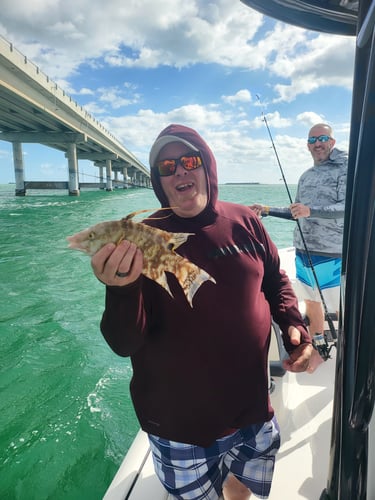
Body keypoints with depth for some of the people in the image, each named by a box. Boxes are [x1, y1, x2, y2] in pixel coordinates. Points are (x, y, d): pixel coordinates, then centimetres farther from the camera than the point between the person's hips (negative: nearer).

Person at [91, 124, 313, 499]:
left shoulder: (244, 221, -5)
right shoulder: (143, 240, -16)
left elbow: (275, 281, 9)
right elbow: (124, 345, -19)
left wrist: (294, 327, -7)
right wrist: (122, 288, -37)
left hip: (254, 406, 4)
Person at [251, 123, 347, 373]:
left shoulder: (346, 168, -5)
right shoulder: (306, 176, 15)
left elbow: (347, 207, -18)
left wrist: (311, 210, -30)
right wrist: (267, 210, 12)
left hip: (332, 254, -6)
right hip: (303, 252, 6)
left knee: (342, 311, 0)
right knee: (312, 303, 14)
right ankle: (317, 351, 30)